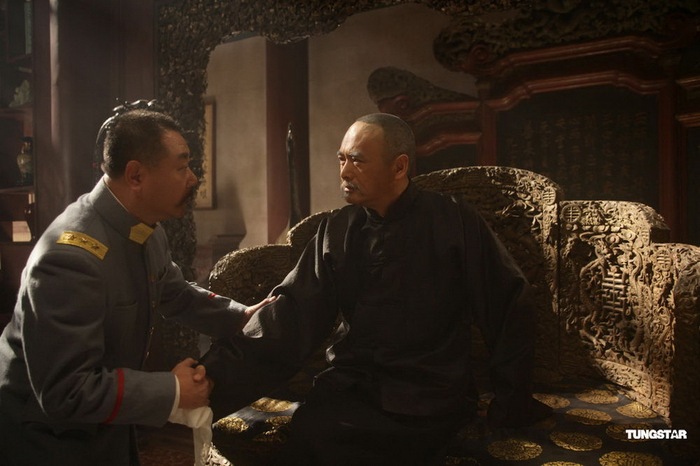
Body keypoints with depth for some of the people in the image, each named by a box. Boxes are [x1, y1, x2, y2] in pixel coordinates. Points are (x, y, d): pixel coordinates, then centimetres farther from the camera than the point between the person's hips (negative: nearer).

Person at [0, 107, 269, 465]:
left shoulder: (146, 231, -6)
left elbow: (177, 295, 11)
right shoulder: (71, 257, -33)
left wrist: (242, 317, 0)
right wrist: (172, 391, -24)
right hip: (47, 436, -7)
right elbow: (66, 393, -32)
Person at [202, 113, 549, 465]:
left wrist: (510, 403, -2)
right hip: (349, 387, 3)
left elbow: (509, 305, -1)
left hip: (426, 399, -3)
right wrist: (218, 372, -14)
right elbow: (293, 314, -2)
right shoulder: (335, 230, 6)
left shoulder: (453, 221, -3)